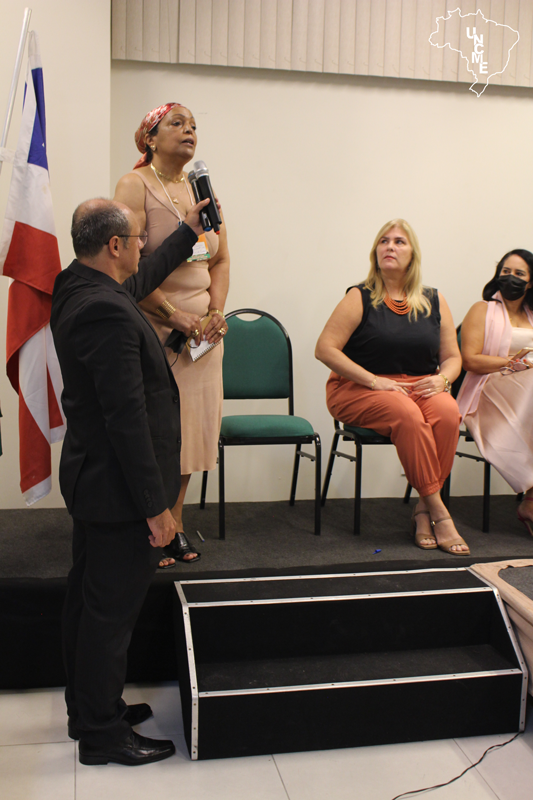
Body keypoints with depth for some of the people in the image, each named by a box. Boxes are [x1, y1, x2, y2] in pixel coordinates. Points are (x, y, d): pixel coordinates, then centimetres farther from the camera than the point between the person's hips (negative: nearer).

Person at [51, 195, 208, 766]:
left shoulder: (75, 287, 5)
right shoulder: (106, 313, -26)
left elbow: (143, 280, 26)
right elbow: (127, 417, -27)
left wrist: (189, 230, 35)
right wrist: (155, 506, -22)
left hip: (90, 480, 11)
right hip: (117, 488, -11)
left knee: (87, 599, 20)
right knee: (112, 609, 3)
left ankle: (88, 707, 37)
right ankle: (101, 733, 20)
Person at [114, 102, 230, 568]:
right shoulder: (136, 185, -4)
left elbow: (221, 259, 15)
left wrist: (216, 311, -1)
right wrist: (175, 315, -18)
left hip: (203, 328, 6)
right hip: (152, 327, -6)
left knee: (191, 425, 9)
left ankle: (174, 525, 22)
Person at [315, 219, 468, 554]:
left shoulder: (434, 302, 13)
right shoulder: (360, 298, 1)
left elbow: (453, 357, 16)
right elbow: (325, 348, -8)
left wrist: (442, 378, -8)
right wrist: (373, 380, -16)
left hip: (420, 387, 4)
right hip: (358, 389, -3)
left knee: (448, 412, -30)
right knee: (408, 416, -34)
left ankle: (424, 509, -18)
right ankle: (439, 511, -25)